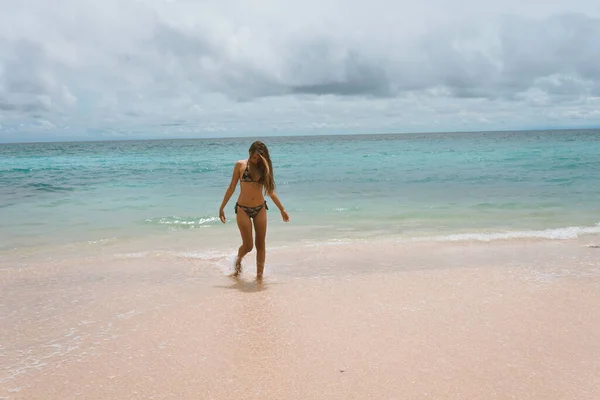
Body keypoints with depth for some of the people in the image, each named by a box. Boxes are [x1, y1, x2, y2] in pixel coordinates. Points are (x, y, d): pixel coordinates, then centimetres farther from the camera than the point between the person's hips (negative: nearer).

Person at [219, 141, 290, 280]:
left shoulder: (264, 168, 5)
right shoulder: (240, 165, -2)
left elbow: (270, 191, 13)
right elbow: (232, 187, 3)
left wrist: (282, 209, 14)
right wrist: (222, 207, 1)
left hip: (260, 209, 3)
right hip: (243, 209, -3)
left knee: (260, 244, 1)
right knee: (248, 245, -1)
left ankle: (259, 274, 11)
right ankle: (238, 261, 32)